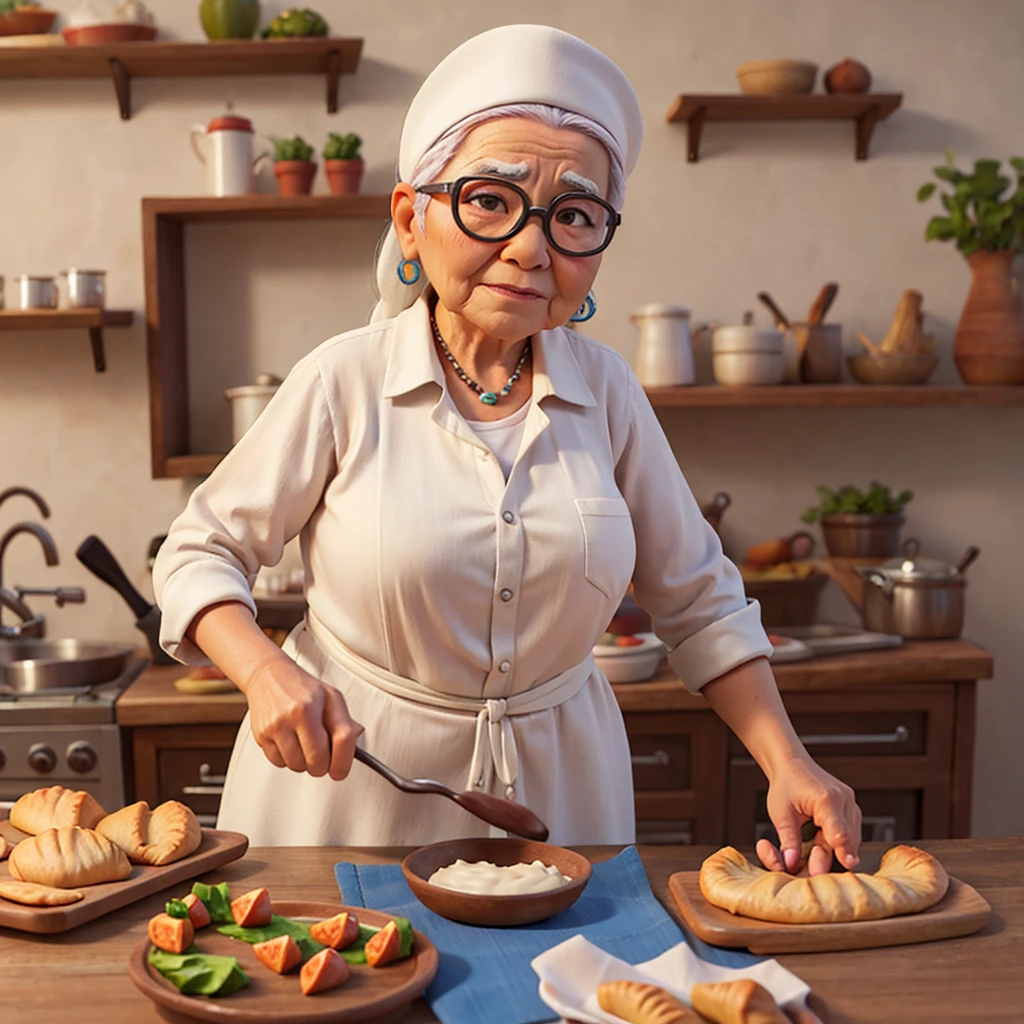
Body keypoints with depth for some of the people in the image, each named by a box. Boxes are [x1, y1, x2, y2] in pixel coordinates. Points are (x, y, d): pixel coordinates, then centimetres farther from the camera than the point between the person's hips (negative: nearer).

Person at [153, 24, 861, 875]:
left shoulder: (605, 389, -4)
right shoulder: (345, 382, -13)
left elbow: (697, 600, 3)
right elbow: (199, 551, -4)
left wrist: (789, 764, -7)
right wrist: (266, 673, -22)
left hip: (555, 783, 3)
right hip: (350, 776, -2)